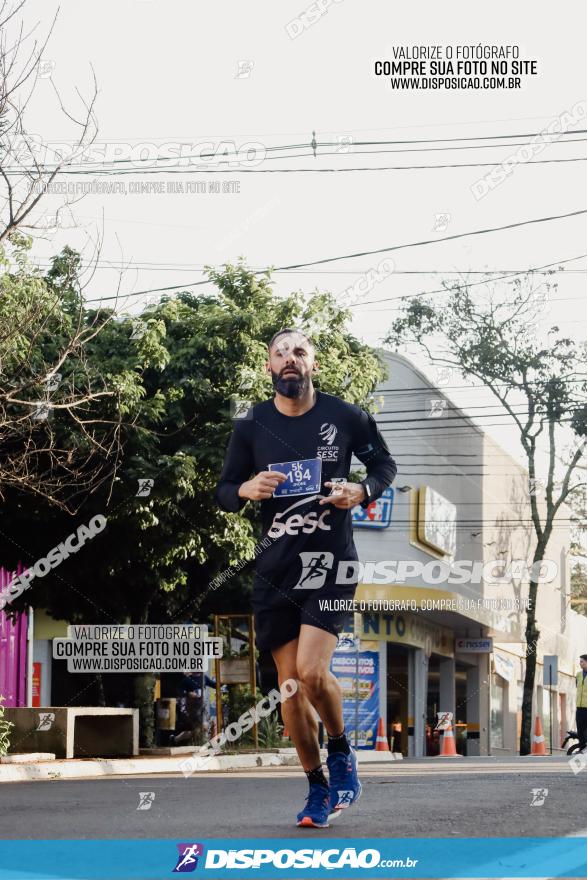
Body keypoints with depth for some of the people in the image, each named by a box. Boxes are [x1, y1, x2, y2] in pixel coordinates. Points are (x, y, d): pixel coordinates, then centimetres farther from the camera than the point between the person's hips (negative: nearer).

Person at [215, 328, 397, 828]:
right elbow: (223, 492, 10)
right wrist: (246, 490, -13)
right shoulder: (251, 427, 4)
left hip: (330, 561, -3)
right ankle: (318, 788, 18)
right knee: (289, 683, 4)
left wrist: (362, 492, -7)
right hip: (275, 567, 3)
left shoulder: (346, 418, 0)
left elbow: (384, 464, 14)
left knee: (312, 672, -18)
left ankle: (342, 753, 11)